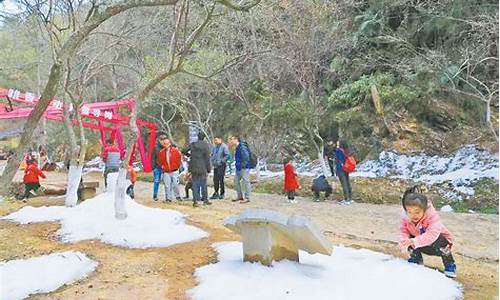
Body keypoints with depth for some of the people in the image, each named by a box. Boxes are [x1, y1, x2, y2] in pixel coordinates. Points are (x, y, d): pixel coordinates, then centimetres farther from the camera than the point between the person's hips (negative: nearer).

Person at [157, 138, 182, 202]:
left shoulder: (175, 150, -4)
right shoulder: (161, 152, 1)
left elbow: (179, 158, 3)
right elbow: (160, 161, 12)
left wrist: (177, 166, 3)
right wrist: (162, 166, 5)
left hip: (174, 171, -1)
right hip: (166, 172, 2)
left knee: (175, 184, -2)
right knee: (167, 186, 2)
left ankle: (177, 196, 18)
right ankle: (168, 198, 11)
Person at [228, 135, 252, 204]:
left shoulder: (242, 147, -18)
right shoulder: (237, 148, 14)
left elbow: (246, 157, -23)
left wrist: (243, 165, -21)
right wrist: (237, 164, 16)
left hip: (244, 168, -11)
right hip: (238, 168, 11)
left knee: (246, 182, -4)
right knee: (236, 181, 14)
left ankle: (247, 198, 2)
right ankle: (240, 196, 24)